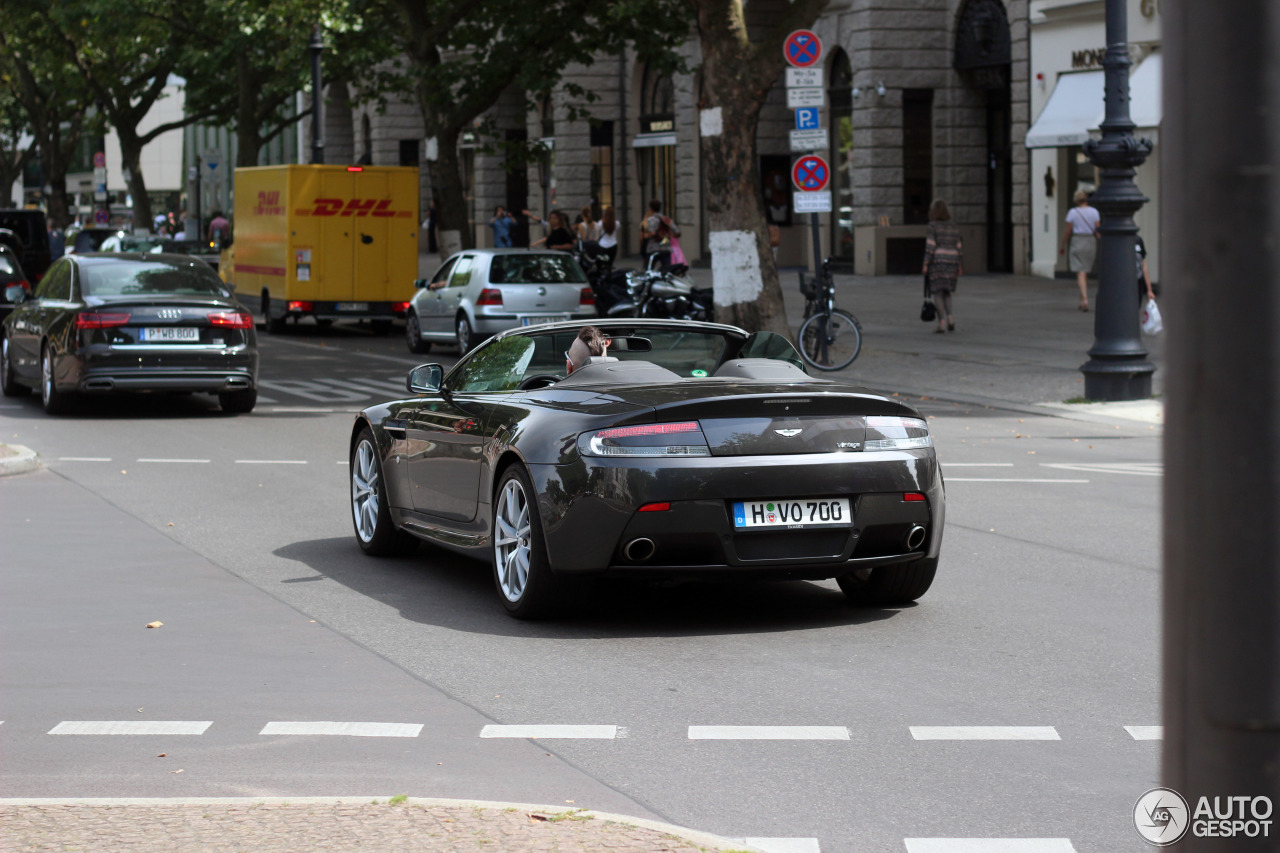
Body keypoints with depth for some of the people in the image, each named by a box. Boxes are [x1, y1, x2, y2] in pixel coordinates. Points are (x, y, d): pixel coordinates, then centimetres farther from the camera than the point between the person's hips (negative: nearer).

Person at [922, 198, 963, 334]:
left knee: (937, 293, 0)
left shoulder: (933, 226, -7)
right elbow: (958, 246, 8)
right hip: (951, 262, 5)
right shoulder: (953, 226, 8)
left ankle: (942, 324, -9)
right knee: (946, 292, 18)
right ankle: (949, 317, -2)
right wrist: (960, 266, 12)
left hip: (937, 262, -5)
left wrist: (926, 264, -11)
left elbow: (930, 245, -13)